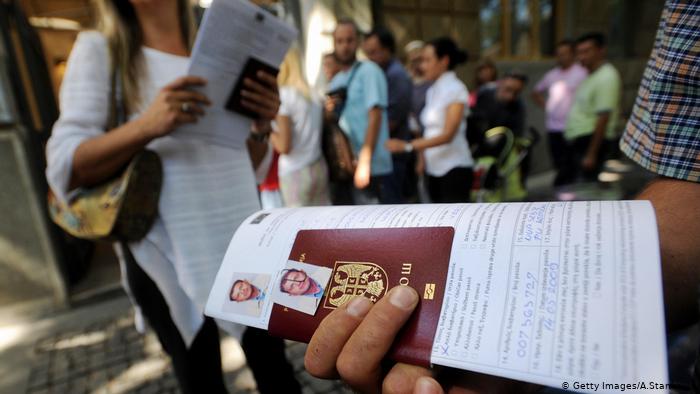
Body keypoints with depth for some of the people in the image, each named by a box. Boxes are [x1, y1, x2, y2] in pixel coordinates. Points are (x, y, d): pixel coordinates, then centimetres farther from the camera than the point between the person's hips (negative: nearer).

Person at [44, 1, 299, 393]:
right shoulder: (99, 49, 2)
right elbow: (64, 170, -7)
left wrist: (261, 128, -9)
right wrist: (146, 126, -23)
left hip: (242, 242, 3)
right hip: (167, 252, -3)